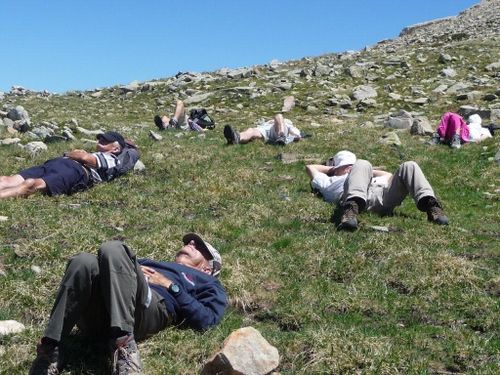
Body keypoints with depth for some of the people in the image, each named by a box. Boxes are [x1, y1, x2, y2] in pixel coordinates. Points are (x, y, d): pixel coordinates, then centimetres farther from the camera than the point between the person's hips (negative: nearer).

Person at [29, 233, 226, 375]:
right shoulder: (151, 262, 44)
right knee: (85, 262, -28)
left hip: (152, 309, -4)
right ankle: (50, 351, -33)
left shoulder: (207, 283, 31)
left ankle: (124, 345, -43)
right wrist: (133, 270, 11)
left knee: (113, 249, -29)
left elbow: (206, 320, 9)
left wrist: (170, 286, 6)